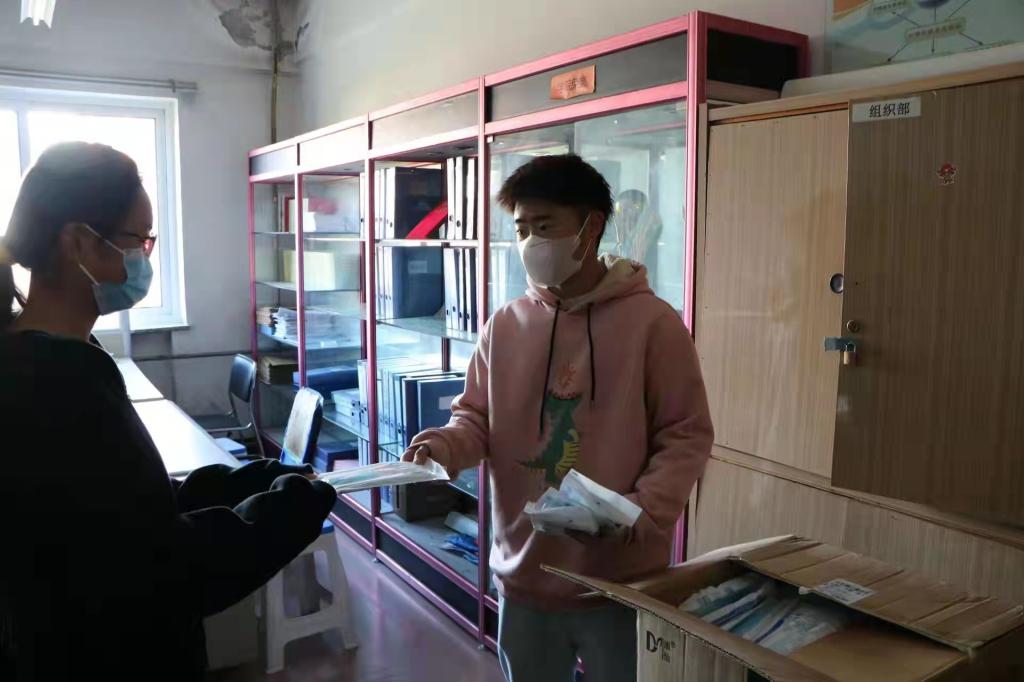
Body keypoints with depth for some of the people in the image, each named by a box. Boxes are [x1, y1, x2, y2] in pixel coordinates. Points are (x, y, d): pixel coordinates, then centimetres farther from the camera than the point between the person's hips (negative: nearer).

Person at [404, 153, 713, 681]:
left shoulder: (653, 322, -10)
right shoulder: (506, 325, 1)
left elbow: (686, 435, -9)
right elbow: (477, 417, 8)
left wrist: (642, 513, -21)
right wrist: (448, 444, -14)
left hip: (621, 582, -3)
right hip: (523, 574, 4)